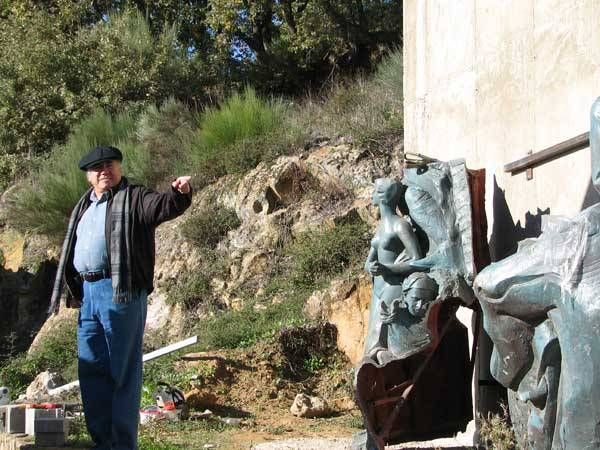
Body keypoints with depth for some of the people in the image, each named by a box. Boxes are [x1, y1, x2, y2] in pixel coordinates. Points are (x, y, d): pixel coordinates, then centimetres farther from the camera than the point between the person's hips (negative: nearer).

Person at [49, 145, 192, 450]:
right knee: (91, 369, 10)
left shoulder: (134, 197, -1)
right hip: (87, 293, 8)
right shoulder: (83, 207, 21)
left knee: (123, 370, -4)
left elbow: (165, 206, -19)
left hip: (120, 291, -7)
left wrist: (180, 193, -41)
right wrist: (73, 291, 21)